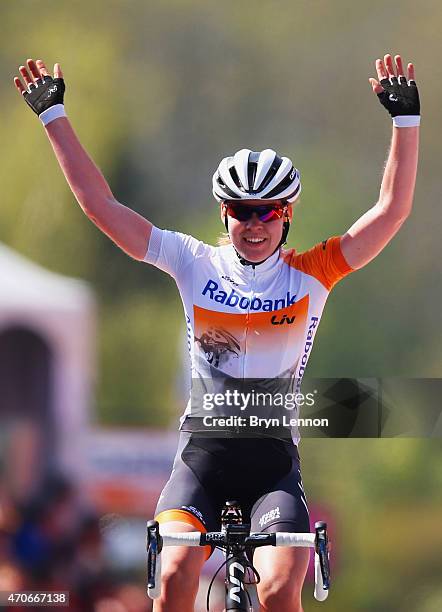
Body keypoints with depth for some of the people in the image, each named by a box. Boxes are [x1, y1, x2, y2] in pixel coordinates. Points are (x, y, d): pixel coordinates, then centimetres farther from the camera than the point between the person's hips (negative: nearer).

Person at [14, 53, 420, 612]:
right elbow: (99, 204, 2)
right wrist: (52, 115, 1)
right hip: (203, 451, 0)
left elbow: (392, 210, -4)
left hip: (274, 461, 0)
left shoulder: (309, 274, 2)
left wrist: (405, 118, -11)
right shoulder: (197, 265, 3)